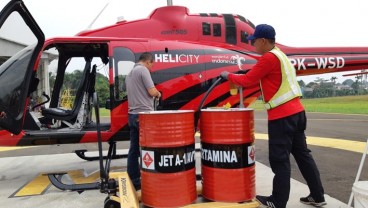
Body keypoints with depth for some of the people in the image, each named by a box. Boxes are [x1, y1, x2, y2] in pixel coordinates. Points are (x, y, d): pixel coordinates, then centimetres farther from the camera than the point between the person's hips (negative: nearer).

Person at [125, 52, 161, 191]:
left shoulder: (130, 73, 19)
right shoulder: (143, 70, -9)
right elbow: (152, 91, -15)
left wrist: (153, 94, 27)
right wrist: (158, 94, 6)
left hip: (132, 115, 9)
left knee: (134, 149, 9)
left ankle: (133, 181, 14)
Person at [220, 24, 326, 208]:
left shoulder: (269, 57, -12)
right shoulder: (281, 56, 19)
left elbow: (247, 80, -11)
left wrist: (228, 76, 5)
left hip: (282, 115, -10)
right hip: (296, 111, 10)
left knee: (279, 160, 0)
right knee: (302, 154, 15)